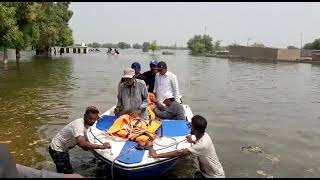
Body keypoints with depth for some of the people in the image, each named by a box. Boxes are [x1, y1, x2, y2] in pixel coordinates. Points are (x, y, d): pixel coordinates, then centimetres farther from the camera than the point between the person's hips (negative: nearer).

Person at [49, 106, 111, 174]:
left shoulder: (86, 124, -3)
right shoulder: (78, 125, -32)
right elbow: (81, 143, -48)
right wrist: (101, 146, -46)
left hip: (62, 148, 9)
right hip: (57, 150, -9)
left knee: (69, 170, 20)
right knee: (67, 173, -6)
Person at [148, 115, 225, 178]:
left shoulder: (202, 145, -31)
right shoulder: (204, 135, -8)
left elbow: (179, 153, -36)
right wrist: (193, 141, 12)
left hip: (215, 176, -8)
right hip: (206, 172, 8)